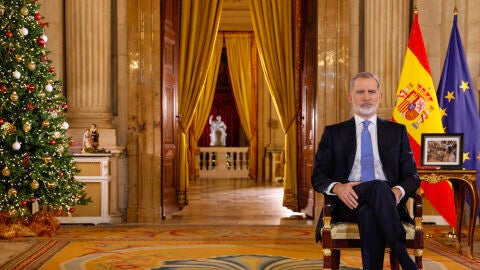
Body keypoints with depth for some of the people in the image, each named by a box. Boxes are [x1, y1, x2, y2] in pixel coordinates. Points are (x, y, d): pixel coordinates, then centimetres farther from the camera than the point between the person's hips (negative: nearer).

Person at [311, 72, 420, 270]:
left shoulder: (397, 131, 19)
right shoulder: (333, 133, 16)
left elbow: (411, 176, 13)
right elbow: (318, 177, 10)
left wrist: (398, 191, -13)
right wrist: (337, 187, -15)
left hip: (387, 199, 1)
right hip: (347, 202, -1)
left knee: (369, 213, -38)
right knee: (378, 188, -36)